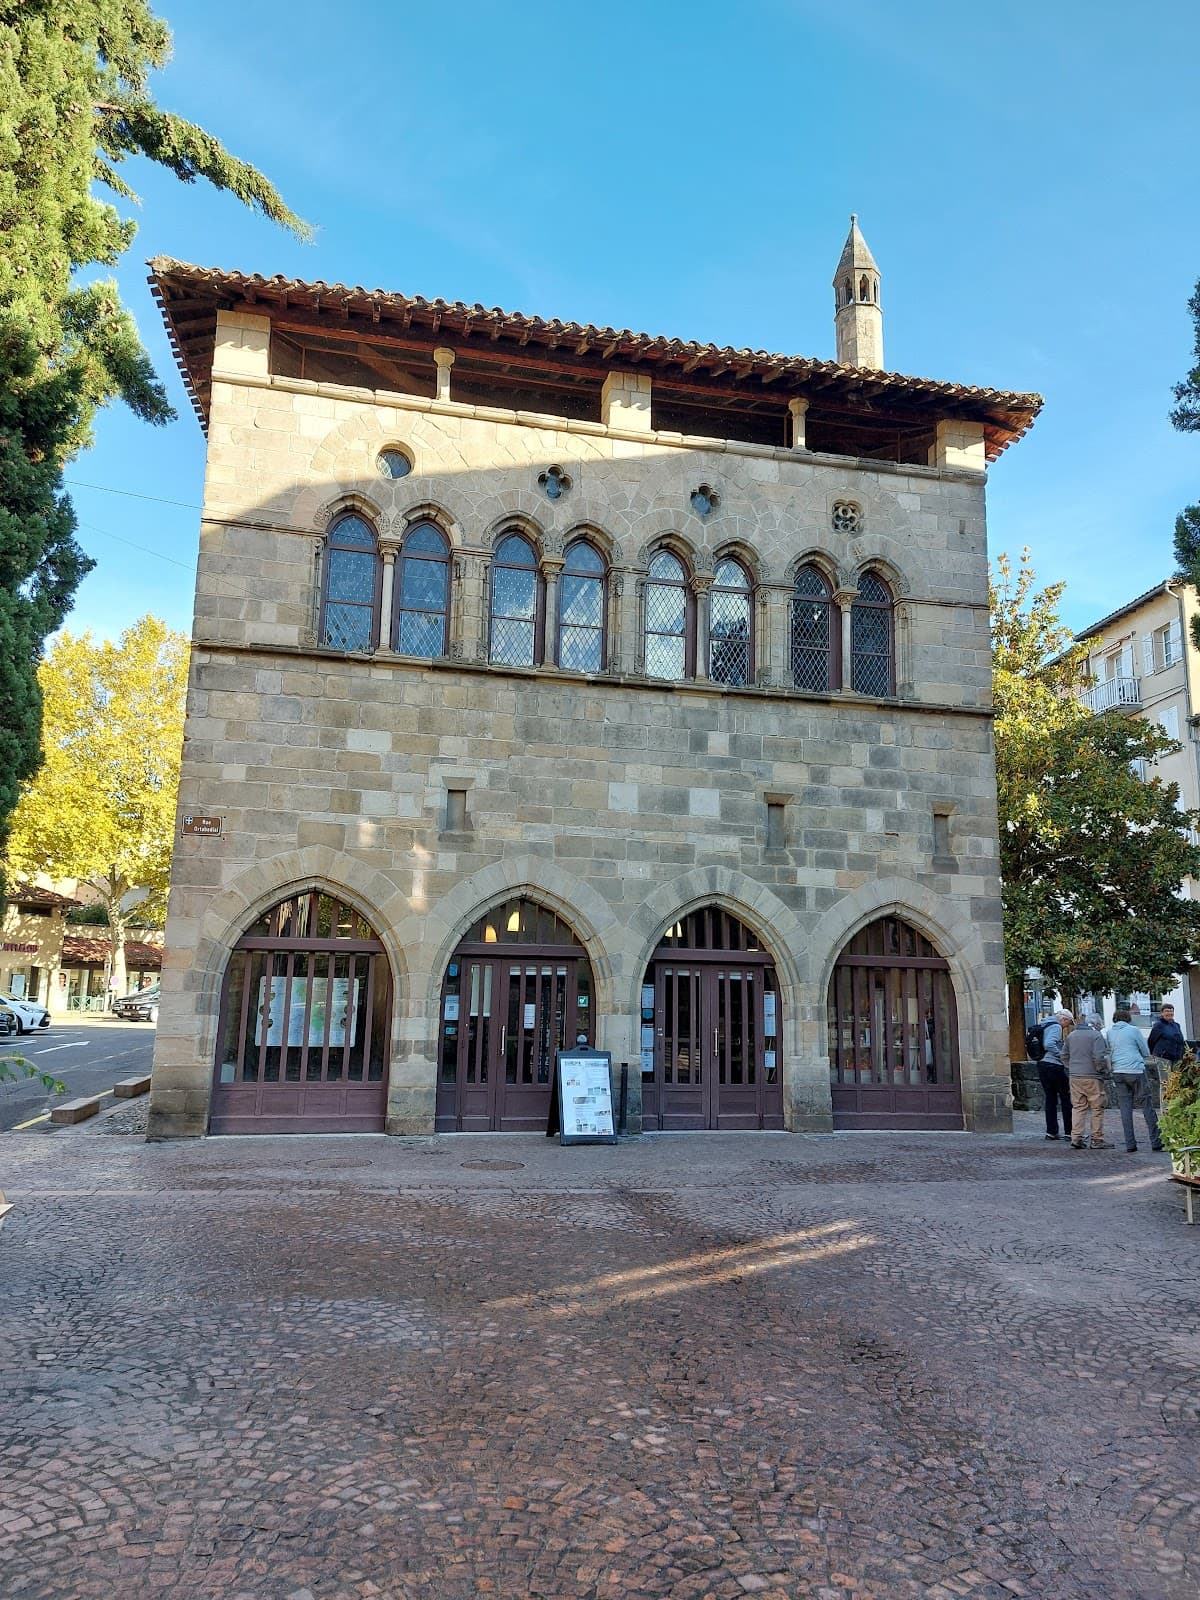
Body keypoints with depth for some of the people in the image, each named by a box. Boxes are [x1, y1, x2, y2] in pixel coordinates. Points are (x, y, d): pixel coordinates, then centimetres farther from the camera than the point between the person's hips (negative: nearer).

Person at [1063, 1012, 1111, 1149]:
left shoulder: (1072, 1035, 14)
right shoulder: (1096, 1035, -7)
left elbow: (1064, 1055, 17)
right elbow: (1099, 1057, -16)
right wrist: (1104, 1071, -2)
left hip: (1074, 1077, 6)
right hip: (1091, 1077, -6)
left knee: (1078, 1107, 10)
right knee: (1097, 1108, 3)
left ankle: (1076, 1137, 5)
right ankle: (1097, 1140, 5)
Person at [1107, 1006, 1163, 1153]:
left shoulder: (1109, 1033, 8)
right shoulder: (1134, 1030, -1)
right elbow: (1146, 1053, 5)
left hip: (1118, 1073, 4)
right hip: (1136, 1071, -3)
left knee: (1125, 1108, 6)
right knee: (1147, 1107, 3)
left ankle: (1130, 1144, 4)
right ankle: (1156, 1141, 3)